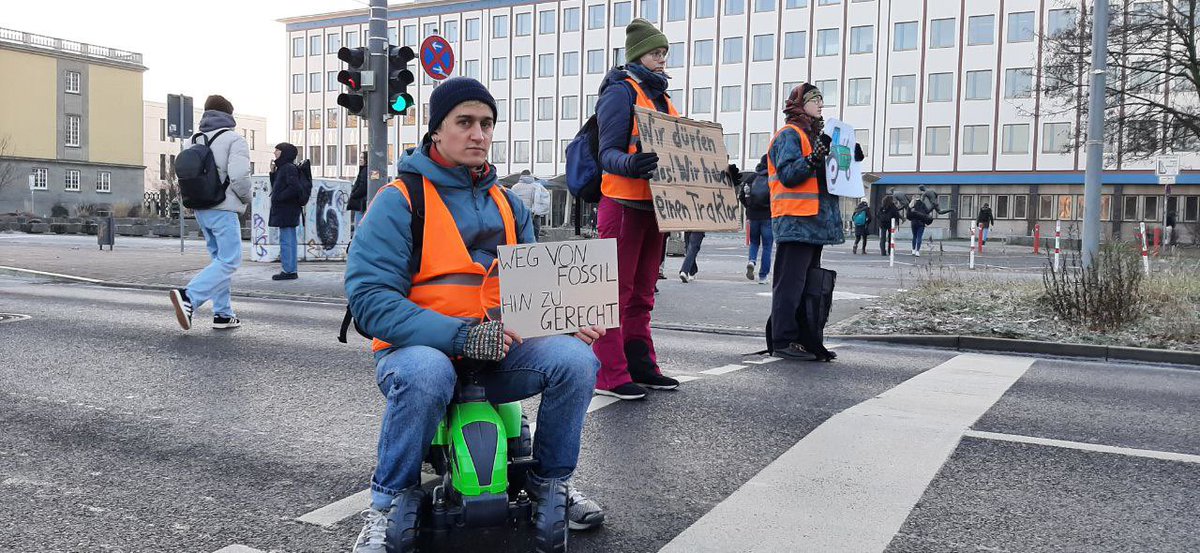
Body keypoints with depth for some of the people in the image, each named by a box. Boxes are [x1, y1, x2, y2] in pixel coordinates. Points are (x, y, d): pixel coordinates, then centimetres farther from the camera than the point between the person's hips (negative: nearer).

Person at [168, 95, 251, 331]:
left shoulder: (195, 140, 14)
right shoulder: (234, 140, -8)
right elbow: (239, 176, -18)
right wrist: (246, 198, -1)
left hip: (201, 210, 8)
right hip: (223, 210, -8)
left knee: (219, 259, 15)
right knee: (229, 262, -7)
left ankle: (223, 313, 14)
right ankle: (189, 297, -23)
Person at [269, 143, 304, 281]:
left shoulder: (289, 168, -11)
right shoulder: (282, 168, 18)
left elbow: (294, 187, -23)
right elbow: (276, 186, 20)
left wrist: (278, 198, -16)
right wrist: (273, 172, 10)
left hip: (286, 211, -10)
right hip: (285, 211, 10)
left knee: (286, 241, -8)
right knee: (289, 241, 11)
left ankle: (289, 270, -6)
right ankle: (290, 270, 16)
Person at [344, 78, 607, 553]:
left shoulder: (507, 204, 12)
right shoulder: (400, 200, -7)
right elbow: (369, 297, -17)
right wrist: (459, 336, -28)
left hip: (501, 350, 5)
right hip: (418, 349, -4)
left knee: (576, 359, -20)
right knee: (425, 373, -39)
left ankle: (549, 481, 6)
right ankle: (388, 505, -12)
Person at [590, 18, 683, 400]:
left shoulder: (662, 97, 20)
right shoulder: (621, 92, -6)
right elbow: (608, 153, -14)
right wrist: (631, 164, -35)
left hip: (653, 205, 9)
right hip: (623, 204, -9)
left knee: (642, 294, 14)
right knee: (616, 292, -6)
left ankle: (641, 365, 23)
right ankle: (610, 375, -2)